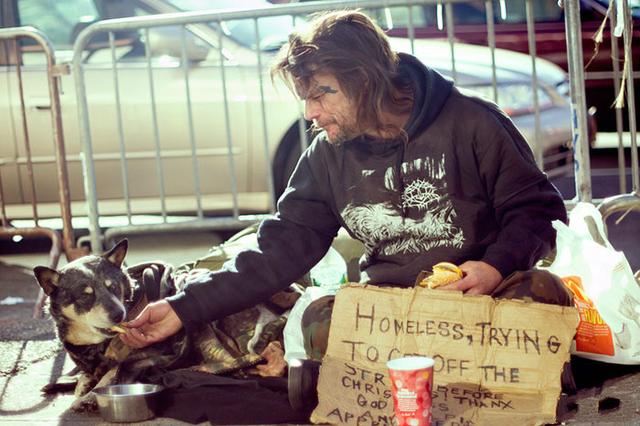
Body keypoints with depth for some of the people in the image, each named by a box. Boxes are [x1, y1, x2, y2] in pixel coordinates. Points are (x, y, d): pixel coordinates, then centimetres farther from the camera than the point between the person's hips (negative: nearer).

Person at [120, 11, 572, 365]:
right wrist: (185, 308, -2)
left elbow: (538, 208, 0)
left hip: (486, 292, -2)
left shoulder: (472, 124, -6)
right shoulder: (328, 158, 6)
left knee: (542, 292, -34)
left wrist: (498, 265, -21)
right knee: (321, 323, -28)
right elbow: (280, 249, 6)